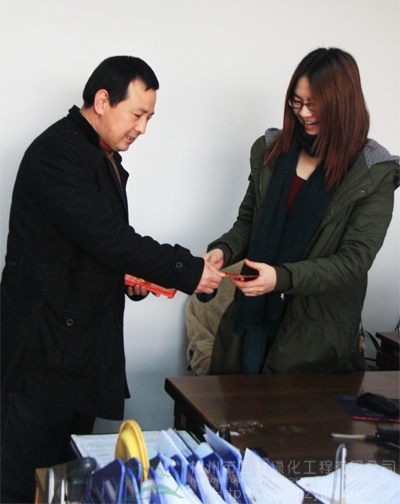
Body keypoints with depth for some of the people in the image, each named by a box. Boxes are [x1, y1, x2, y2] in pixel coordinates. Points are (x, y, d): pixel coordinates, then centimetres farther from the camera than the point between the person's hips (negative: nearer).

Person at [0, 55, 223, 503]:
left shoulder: (105, 159, 17)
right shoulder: (57, 152, -15)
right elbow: (105, 236, -23)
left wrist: (129, 276, 5)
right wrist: (186, 271, -18)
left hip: (85, 343, 9)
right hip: (46, 345, -9)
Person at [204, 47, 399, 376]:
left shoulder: (373, 175, -8)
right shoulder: (271, 151, 6)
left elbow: (355, 260, -14)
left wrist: (283, 277, -26)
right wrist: (224, 250, -9)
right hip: (253, 313, 4)